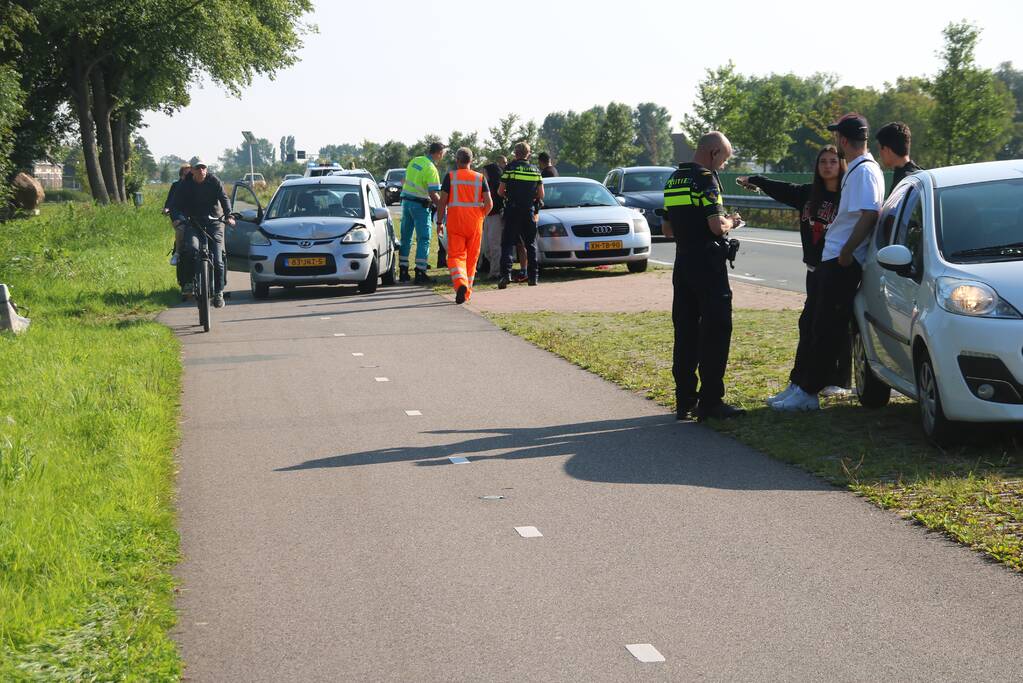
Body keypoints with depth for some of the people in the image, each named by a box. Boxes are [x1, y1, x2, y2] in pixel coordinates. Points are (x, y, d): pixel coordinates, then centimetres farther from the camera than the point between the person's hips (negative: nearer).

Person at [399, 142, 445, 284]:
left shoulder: (414, 161, 7)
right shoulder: (431, 169, -17)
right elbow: (433, 194, -21)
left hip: (406, 201, 7)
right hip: (420, 205, -7)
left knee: (405, 238, 13)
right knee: (423, 239, -1)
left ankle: (403, 272, 15)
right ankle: (420, 274, -4)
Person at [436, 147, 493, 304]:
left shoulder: (450, 177, -1)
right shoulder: (480, 178, 4)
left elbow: (442, 201, -4)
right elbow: (489, 203, -2)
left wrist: (440, 221, 4)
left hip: (455, 222, -2)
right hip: (475, 223, 2)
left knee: (455, 256, -2)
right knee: (472, 258, 12)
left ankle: (460, 283, -28)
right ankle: (467, 293, 17)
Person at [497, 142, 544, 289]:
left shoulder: (510, 168, -4)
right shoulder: (536, 170, 6)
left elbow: (500, 191, -4)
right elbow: (541, 195, 6)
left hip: (512, 210, -3)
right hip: (529, 211, 3)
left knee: (508, 243, -2)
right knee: (531, 244, 12)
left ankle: (506, 273, -18)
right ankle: (533, 276, 10)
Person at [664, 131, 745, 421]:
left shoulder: (673, 180, 14)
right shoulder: (706, 179, -13)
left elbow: (668, 229, 20)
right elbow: (717, 225, -20)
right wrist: (731, 222, -1)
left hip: (683, 263, 8)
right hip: (708, 264, -8)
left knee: (685, 331, 10)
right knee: (716, 332, -4)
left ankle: (684, 400, 12)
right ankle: (710, 401, -4)